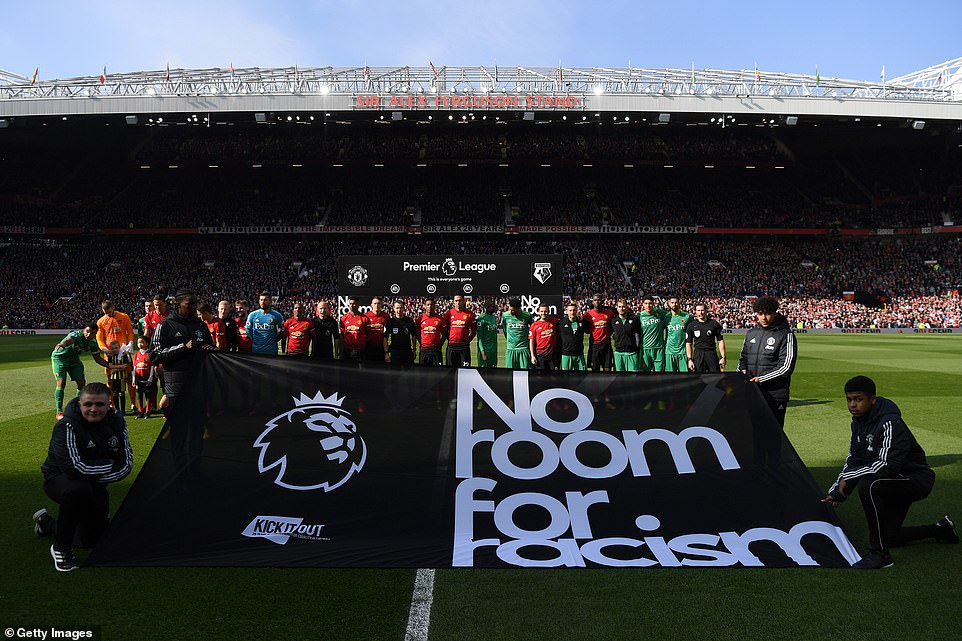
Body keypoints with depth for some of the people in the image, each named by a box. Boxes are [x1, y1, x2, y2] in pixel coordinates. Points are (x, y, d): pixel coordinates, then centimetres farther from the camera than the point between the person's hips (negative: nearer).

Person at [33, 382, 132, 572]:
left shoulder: (116, 421, -12)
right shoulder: (67, 426, -26)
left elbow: (127, 462, -11)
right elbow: (74, 467, -35)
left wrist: (98, 477, -24)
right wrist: (109, 465, -25)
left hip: (93, 485, 5)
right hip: (59, 480, -5)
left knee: (91, 540, 11)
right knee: (78, 490, -42)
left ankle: (46, 522, 40)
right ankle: (61, 548, -18)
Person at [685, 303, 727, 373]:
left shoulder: (714, 323, 7)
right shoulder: (691, 325, 7)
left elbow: (720, 341, 7)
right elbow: (688, 343, 6)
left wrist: (723, 357, 0)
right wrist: (689, 359, -2)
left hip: (712, 354, 0)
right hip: (697, 355, 0)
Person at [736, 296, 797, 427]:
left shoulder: (785, 335, -3)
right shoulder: (751, 333, 16)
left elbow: (786, 367, -10)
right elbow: (743, 356, 26)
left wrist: (761, 379, -15)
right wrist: (742, 370, 4)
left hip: (775, 396, -5)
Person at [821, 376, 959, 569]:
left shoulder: (890, 423, -27)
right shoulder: (858, 422, 0)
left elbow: (887, 464, -36)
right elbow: (853, 460, 7)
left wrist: (849, 477, -28)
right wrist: (837, 493, 0)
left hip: (916, 479, -9)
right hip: (896, 481, 9)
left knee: (867, 485, -36)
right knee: (888, 537, 15)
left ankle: (879, 554, -26)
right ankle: (940, 530, 40)